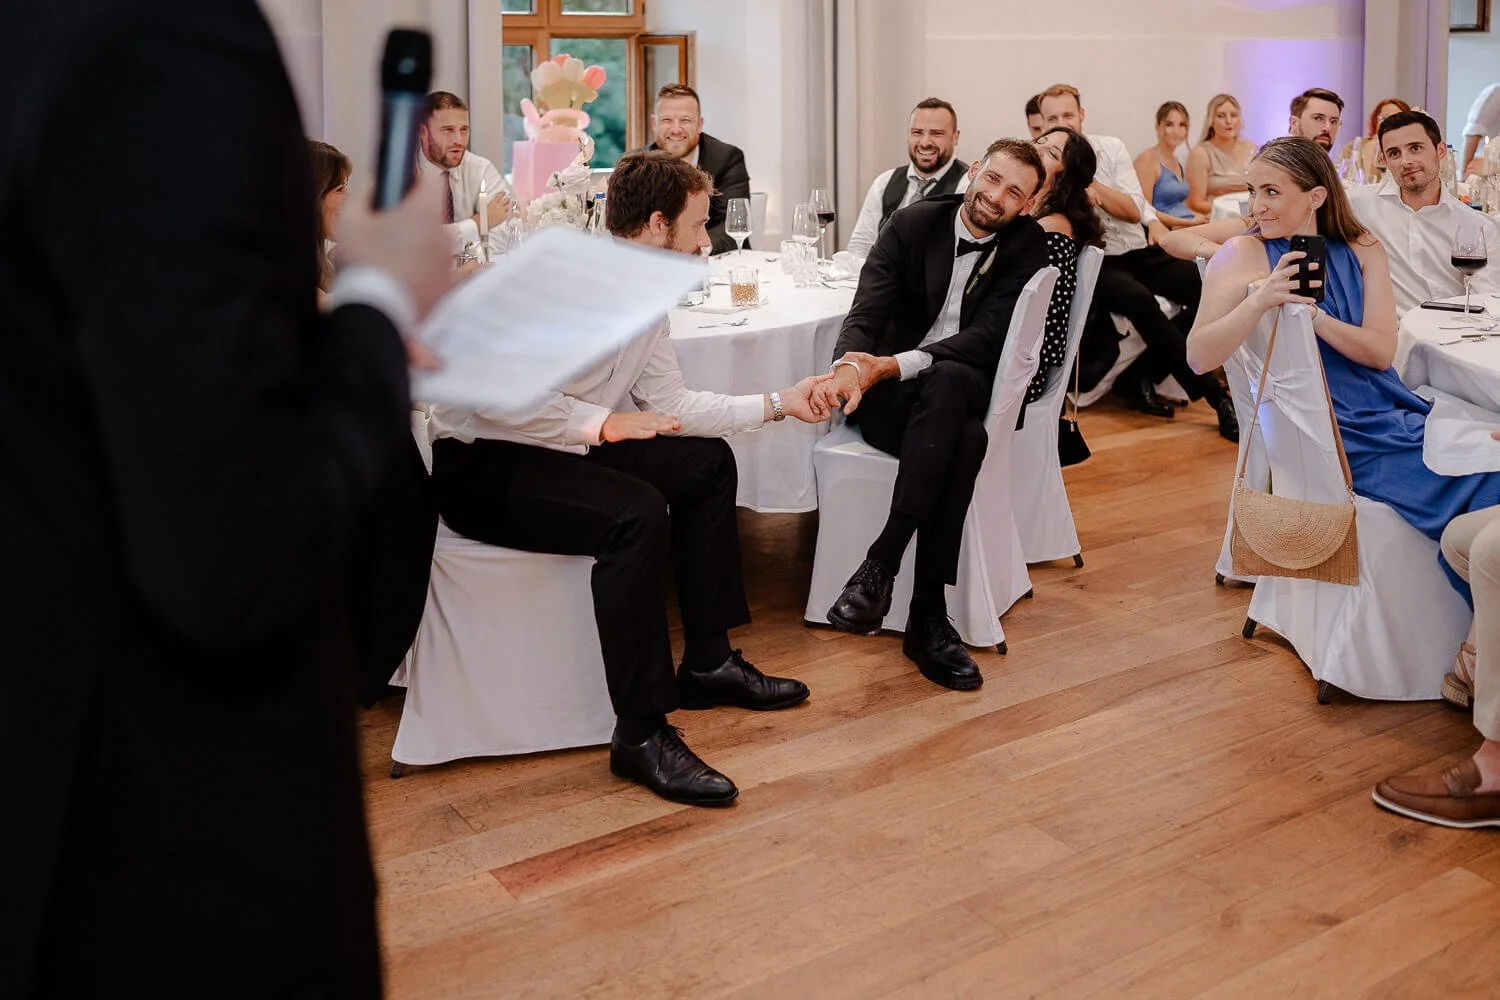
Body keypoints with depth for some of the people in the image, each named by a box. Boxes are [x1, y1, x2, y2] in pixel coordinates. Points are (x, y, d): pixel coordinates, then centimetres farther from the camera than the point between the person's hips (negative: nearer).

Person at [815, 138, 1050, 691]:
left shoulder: (1027, 247, 1)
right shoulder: (914, 223, 2)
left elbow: (985, 338, -12)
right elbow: (868, 308, -10)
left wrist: (890, 365, -26)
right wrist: (850, 364, -34)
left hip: (964, 389, 1)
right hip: (887, 397, -1)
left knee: (948, 380, -38)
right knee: (964, 439, -35)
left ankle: (880, 565, -38)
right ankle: (928, 618, -35)